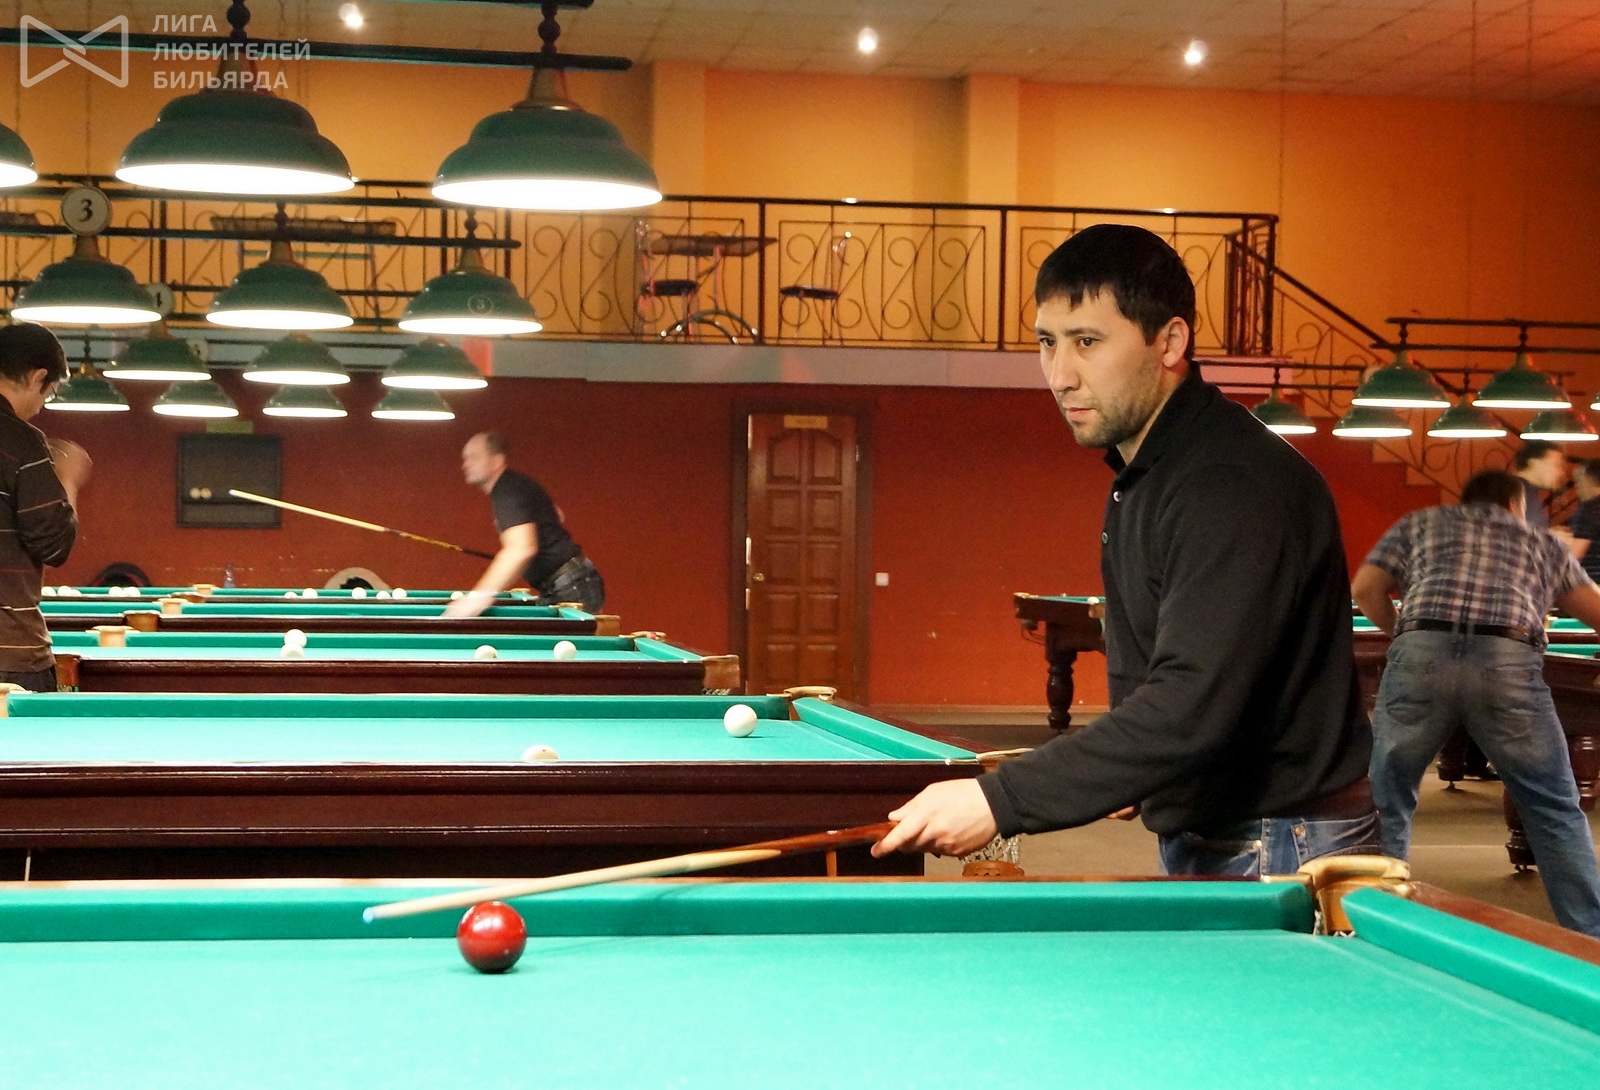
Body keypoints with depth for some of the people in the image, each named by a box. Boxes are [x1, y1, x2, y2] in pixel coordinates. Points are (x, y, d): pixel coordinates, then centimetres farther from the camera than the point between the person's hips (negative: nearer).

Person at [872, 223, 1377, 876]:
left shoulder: (1237, 486, -23)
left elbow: (1193, 706, -33)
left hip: (1286, 855, -9)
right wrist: (1130, 772, 2)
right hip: (1198, 845, 9)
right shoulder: (1138, 475, 10)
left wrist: (1000, 800, -36)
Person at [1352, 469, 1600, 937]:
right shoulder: (1541, 541, 33)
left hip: (1421, 657, 0)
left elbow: (1366, 588, 19)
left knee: (1385, 799, 15)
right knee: (1556, 810, 12)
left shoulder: (1418, 524, 31)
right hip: (1508, 664, 0)